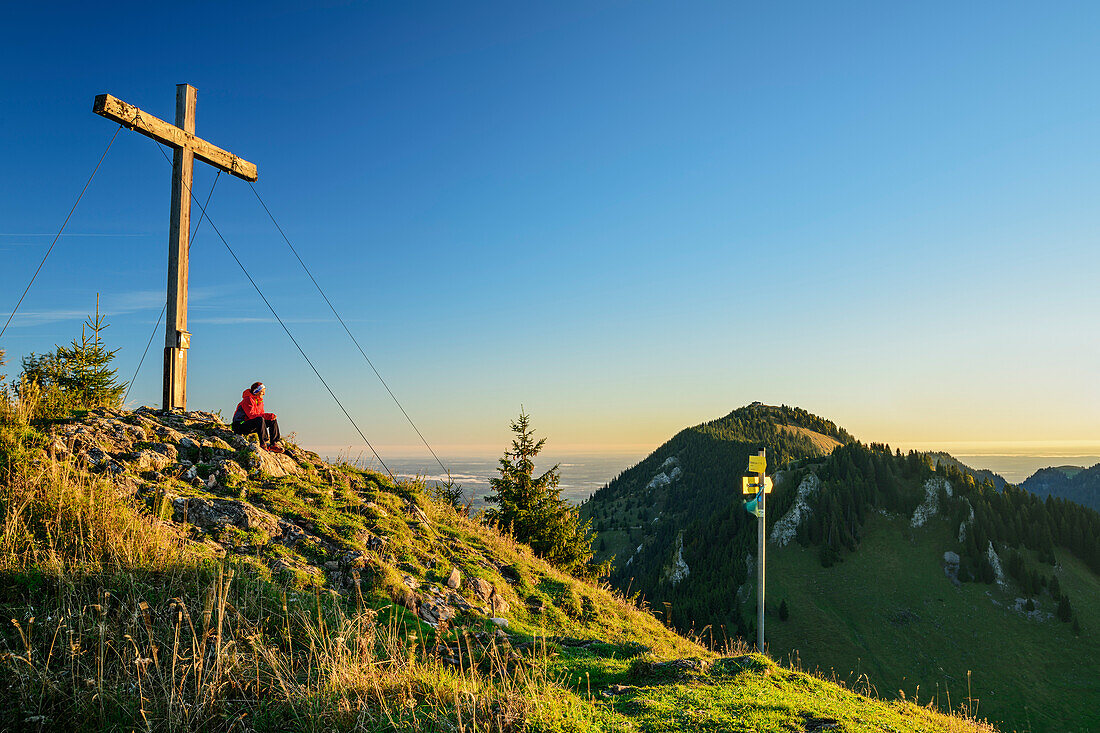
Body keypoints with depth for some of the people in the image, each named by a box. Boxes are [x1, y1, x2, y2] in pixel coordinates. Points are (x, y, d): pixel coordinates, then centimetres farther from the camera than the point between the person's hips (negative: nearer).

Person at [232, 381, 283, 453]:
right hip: (241, 426, -9)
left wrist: (270, 415, -11)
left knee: (273, 420, -2)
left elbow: (261, 413, 10)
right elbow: (251, 415, -27)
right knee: (260, 419, -35)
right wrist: (267, 415, -28)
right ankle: (264, 443, -31)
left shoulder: (260, 400, 11)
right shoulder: (248, 400, -17)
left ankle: (273, 444, -8)